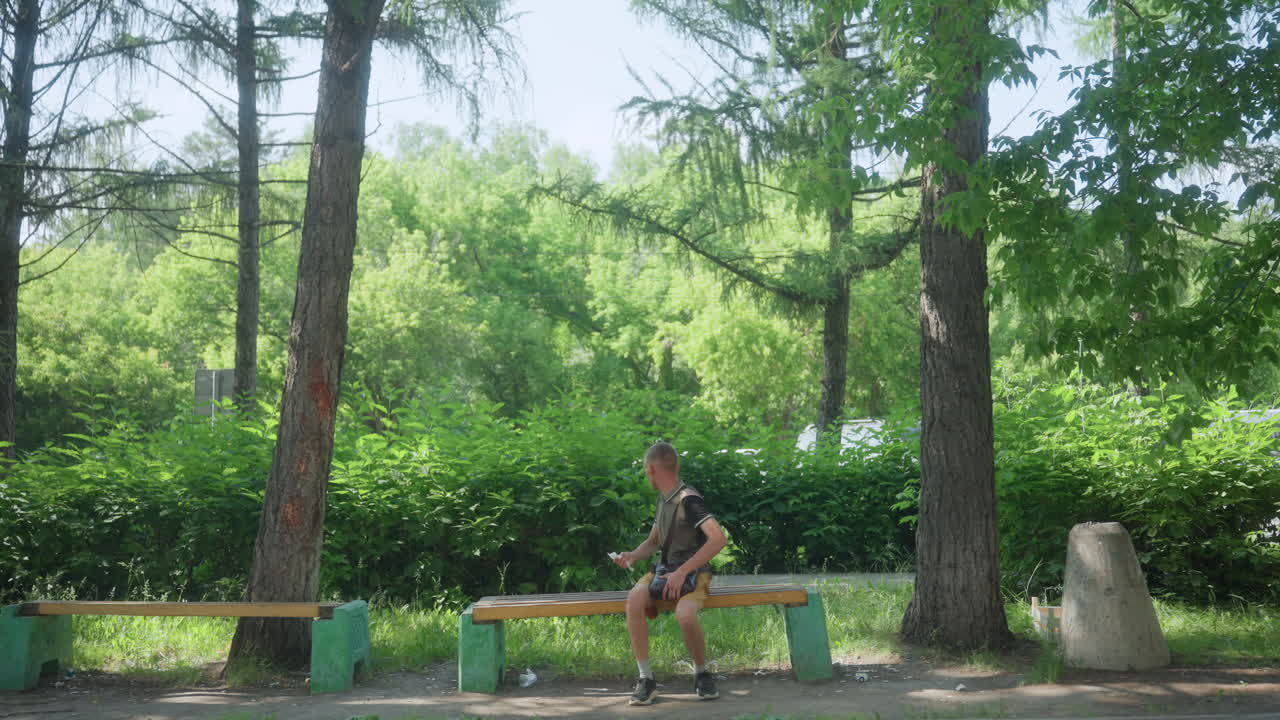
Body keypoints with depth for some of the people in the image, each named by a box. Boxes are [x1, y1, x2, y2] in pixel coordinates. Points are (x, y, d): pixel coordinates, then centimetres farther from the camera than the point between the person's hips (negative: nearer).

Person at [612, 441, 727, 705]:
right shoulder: (663, 499, 11)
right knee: (634, 600, -26)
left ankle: (701, 674, -6)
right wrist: (633, 555, 2)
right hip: (664, 570, 6)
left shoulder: (688, 500, -14)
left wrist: (682, 572, -25)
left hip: (692, 574, -6)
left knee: (685, 615, -36)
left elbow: (718, 538, -26)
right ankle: (646, 678, -18)